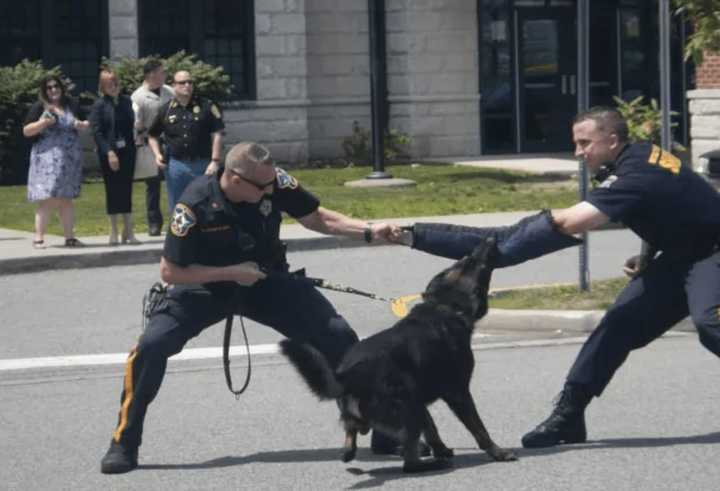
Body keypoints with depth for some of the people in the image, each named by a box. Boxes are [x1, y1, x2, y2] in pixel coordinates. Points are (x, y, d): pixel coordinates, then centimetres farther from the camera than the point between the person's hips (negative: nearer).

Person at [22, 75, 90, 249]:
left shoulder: (71, 105, 13)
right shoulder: (39, 108, 1)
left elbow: (85, 123, 24)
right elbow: (26, 131, -3)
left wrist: (82, 125, 1)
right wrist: (43, 123, -17)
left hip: (70, 159, 4)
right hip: (47, 158, -4)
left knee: (66, 199, 9)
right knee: (47, 199, -12)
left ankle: (70, 237, 12)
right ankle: (39, 237, -10)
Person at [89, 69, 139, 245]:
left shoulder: (126, 101, 8)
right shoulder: (99, 105, -5)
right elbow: (97, 132, -10)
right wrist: (109, 152, -18)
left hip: (127, 152, 4)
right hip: (109, 153, -3)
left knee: (126, 190, 4)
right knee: (112, 191, 1)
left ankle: (128, 231, 8)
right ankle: (114, 232, 8)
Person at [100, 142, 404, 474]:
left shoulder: (274, 182, -21)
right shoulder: (195, 204, -29)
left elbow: (315, 218, -4)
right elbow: (170, 272, -20)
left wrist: (369, 231, -16)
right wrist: (231, 273, -24)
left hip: (267, 282, 3)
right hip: (205, 285, -2)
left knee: (339, 336, -9)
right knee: (151, 347, -23)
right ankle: (124, 445, -4)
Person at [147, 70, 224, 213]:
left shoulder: (206, 107, 0)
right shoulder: (165, 110, 6)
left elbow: (217, 134, -3)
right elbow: (153, 136, 16)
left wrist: (215, 161, -11)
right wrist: (157, 155, -1)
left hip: (202, 164, -2)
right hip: (176, 165, 2)